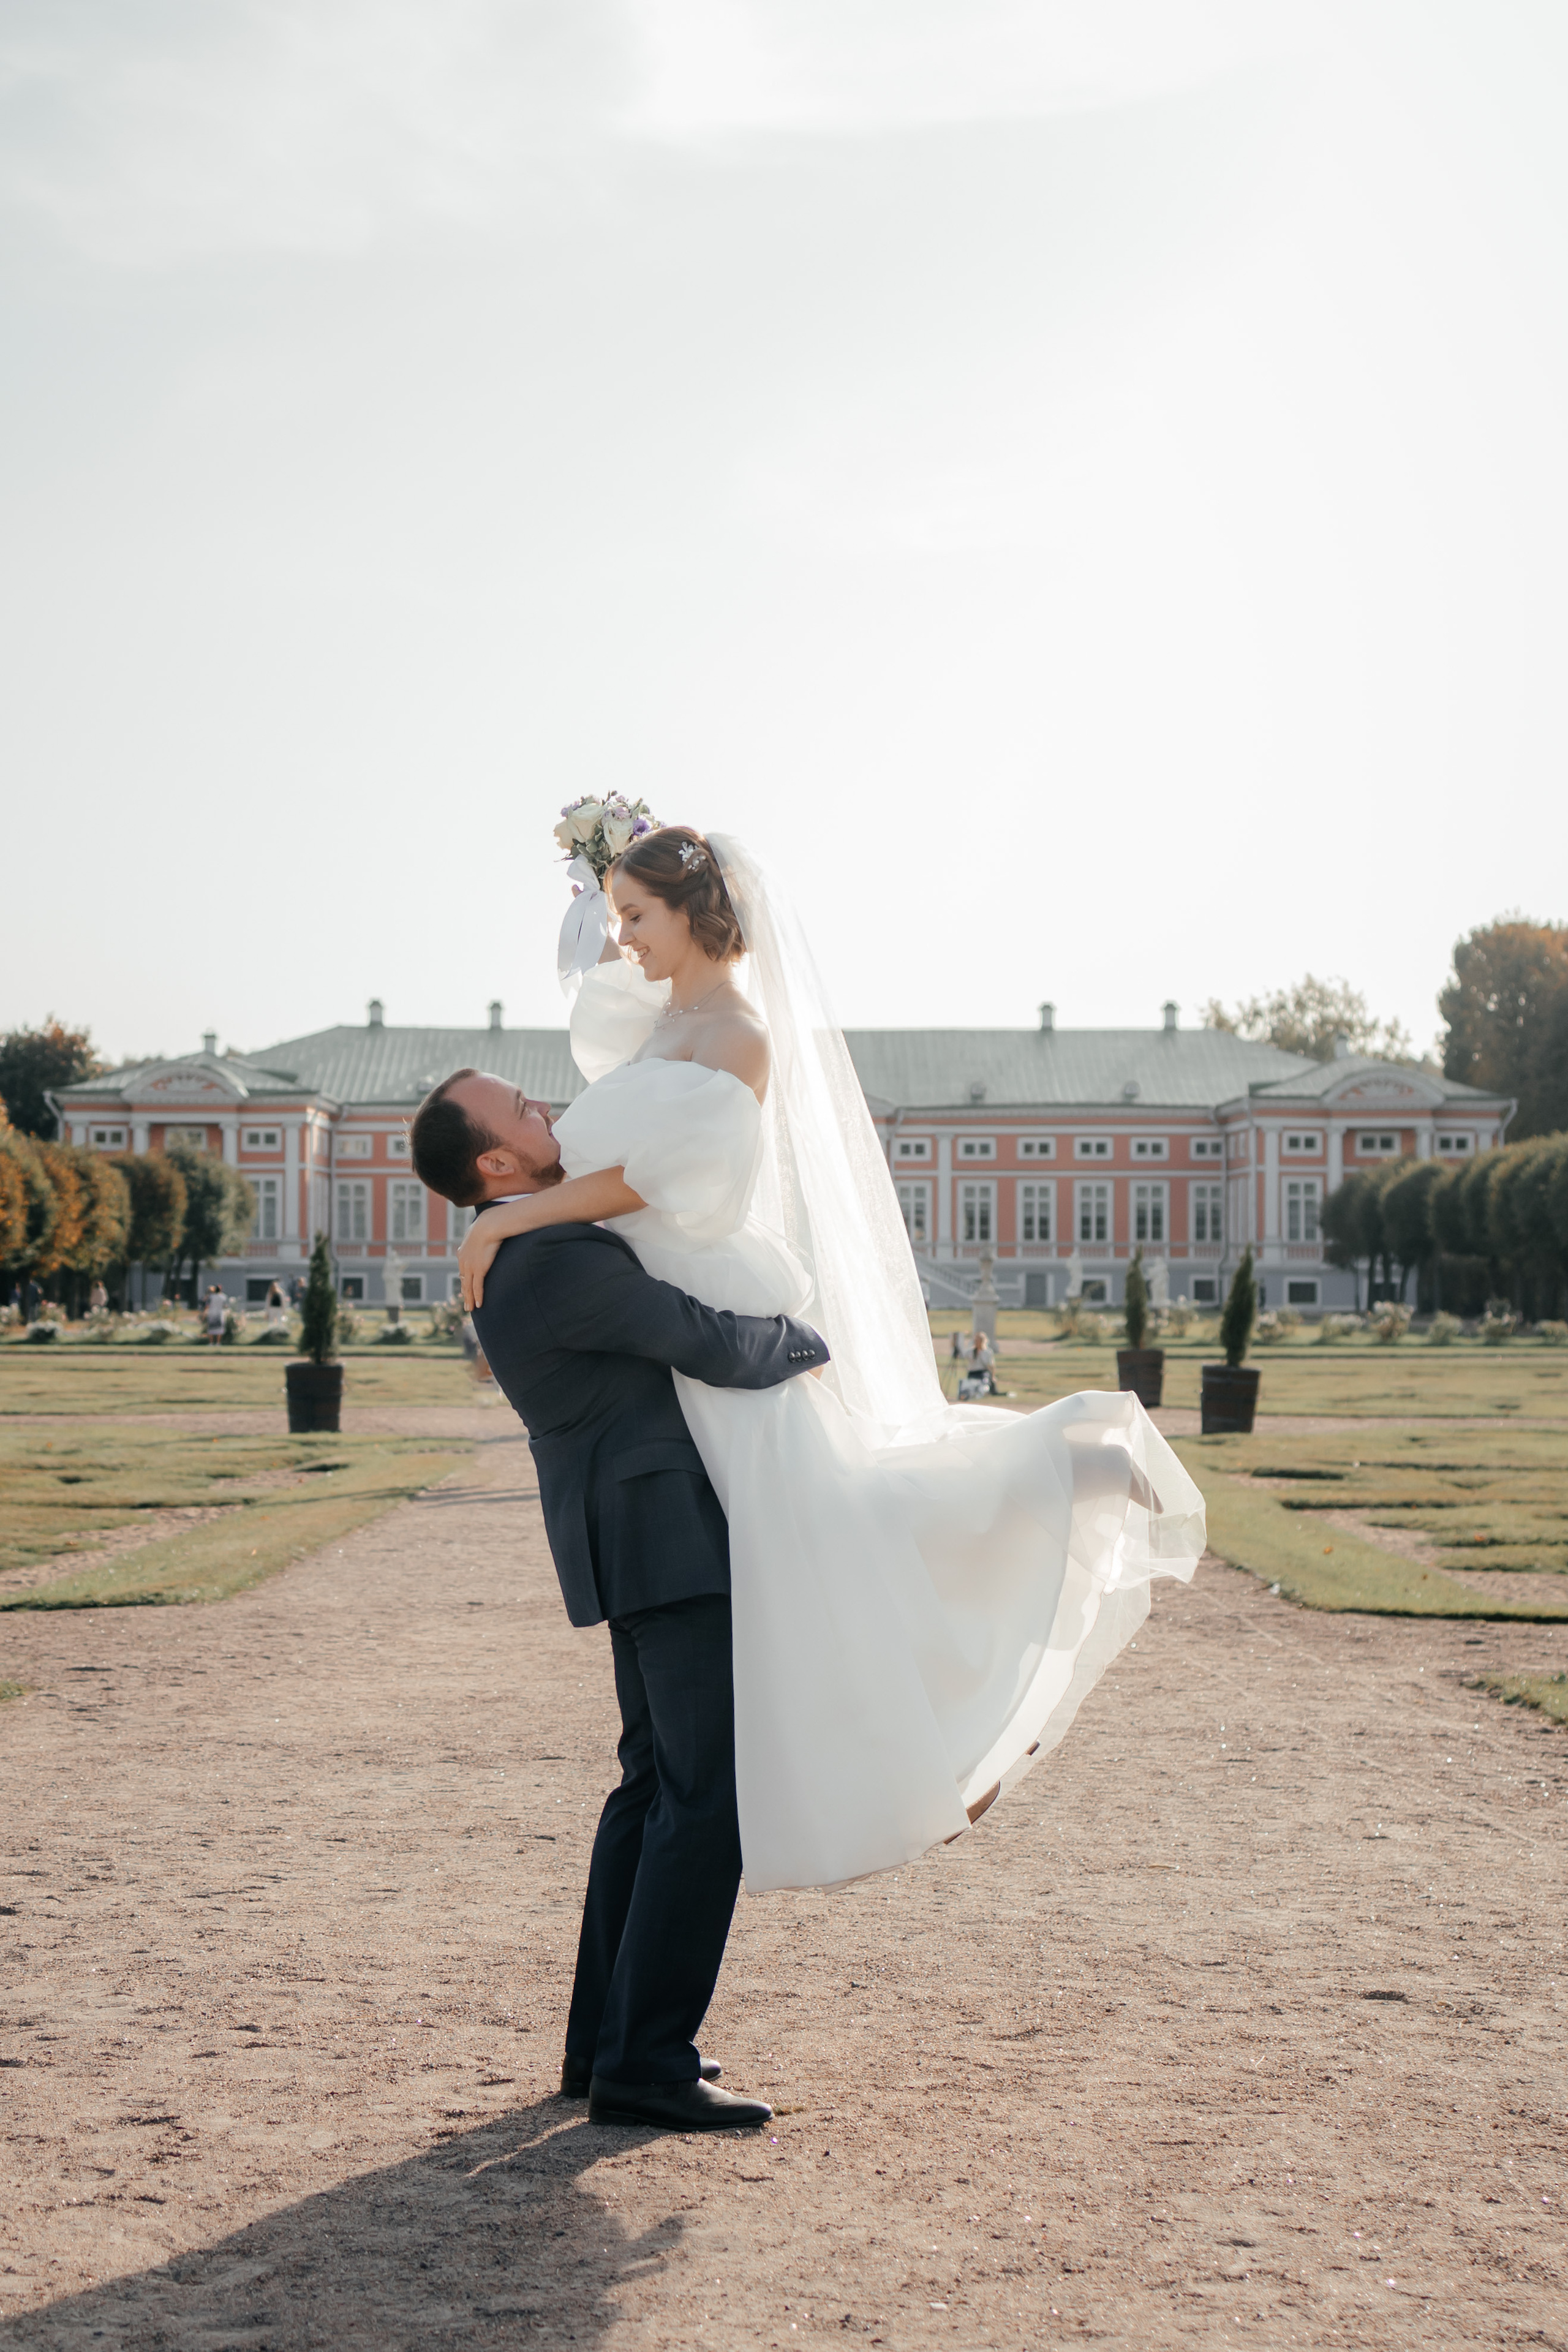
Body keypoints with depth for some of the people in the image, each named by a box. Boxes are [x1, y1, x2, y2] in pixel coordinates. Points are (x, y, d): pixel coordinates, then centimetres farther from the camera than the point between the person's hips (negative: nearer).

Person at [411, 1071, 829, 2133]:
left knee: (659, 1784, 14)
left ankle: (607, 2041, 17)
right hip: (666, 1536, -11)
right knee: (711, 1797, -10)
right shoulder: (559, 1261, -21)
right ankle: (645, 2064, -8)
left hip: (640, 1536, 11)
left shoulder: (521, 1245, 12)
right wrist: (811, 1342, -2)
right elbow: (721, 1348, -21)